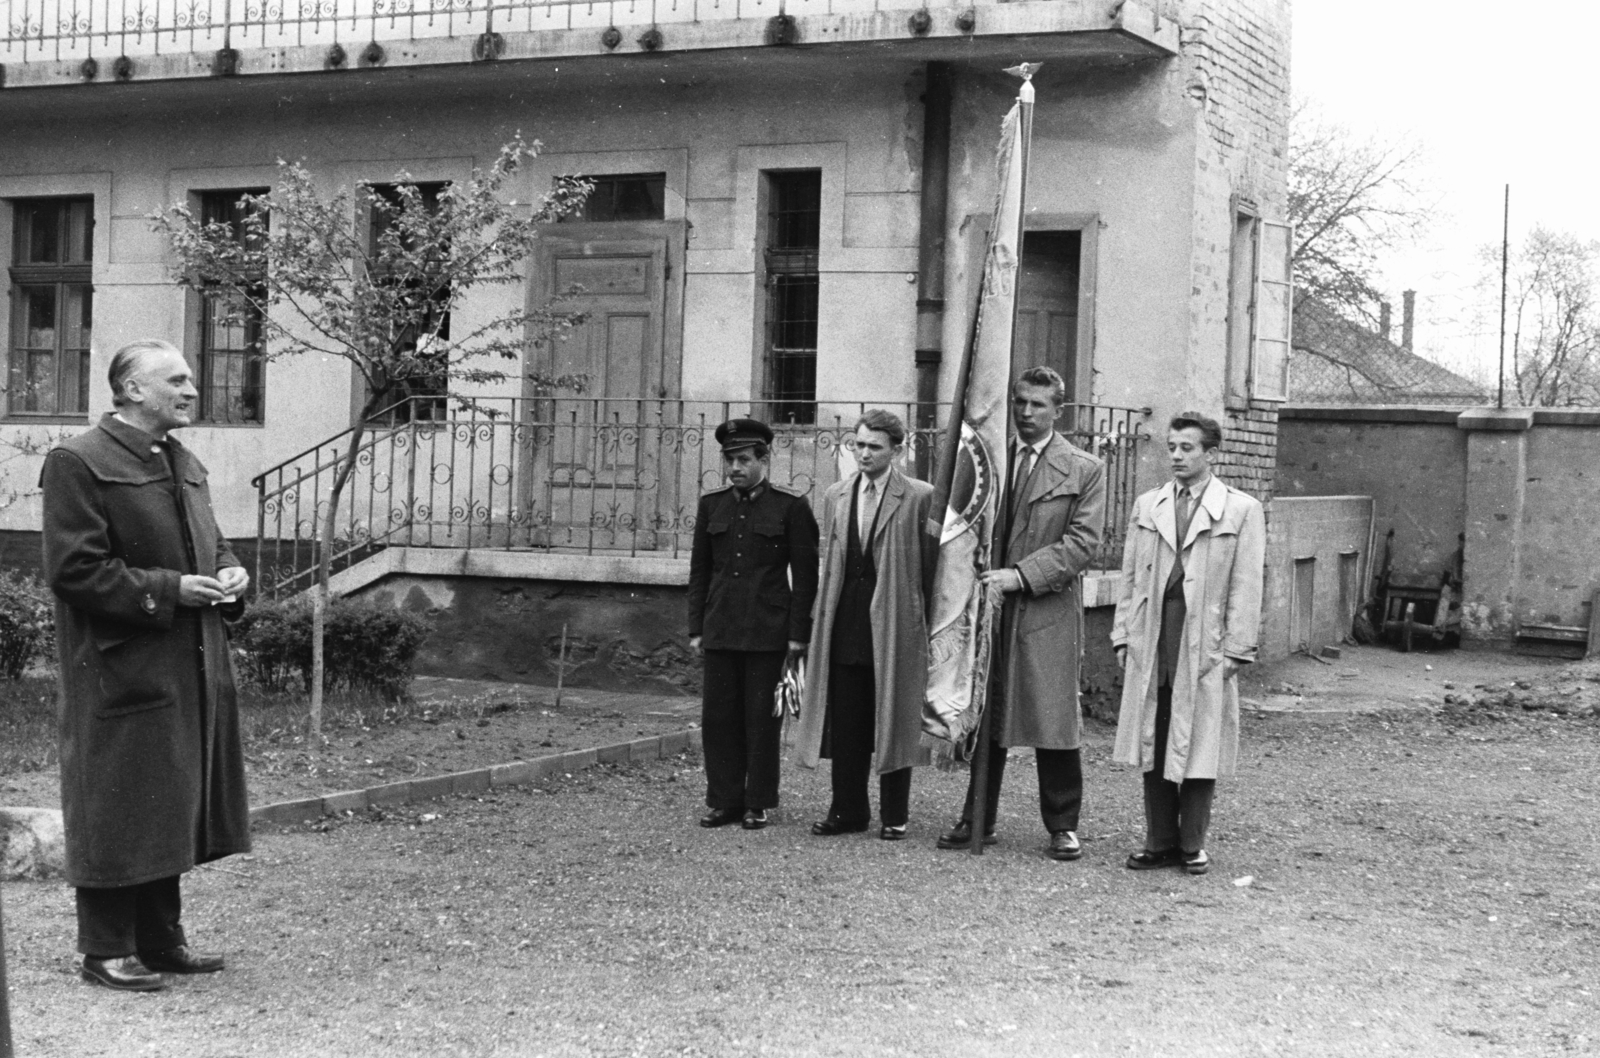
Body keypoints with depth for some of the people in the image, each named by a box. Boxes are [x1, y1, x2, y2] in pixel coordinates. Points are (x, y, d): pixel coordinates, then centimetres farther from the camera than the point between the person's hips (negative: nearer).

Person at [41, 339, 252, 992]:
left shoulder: (186, 466, 16)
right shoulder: (78, 464, -11)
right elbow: (73, 569, -16)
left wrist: (228, 574, 3)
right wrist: (167, 590, -18)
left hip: (191, 670, 8)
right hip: (121, 670, -8)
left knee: (173, 809, 14)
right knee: (118, 812, -1)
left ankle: (161, 938, 25)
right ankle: (106, 951, 10)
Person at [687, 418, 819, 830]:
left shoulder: (791, 506, -3)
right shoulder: (711, 504, 9)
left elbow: (805, 574, -2)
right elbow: (700, 569, 13)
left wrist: (798, 633, -6)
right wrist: (696, 628, 8)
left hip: (769, 633, -4)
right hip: (721, 630, 4)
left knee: (763, 718, 1)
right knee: (717, 716, 4)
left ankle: (758, 803, 11)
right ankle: (724, 800, 13)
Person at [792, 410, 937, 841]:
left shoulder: (919, 497, -3)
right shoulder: (835, 496, 12)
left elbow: (930, 564, -3)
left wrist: (928, 623, -7)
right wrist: (822, 618, 10)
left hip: (895, 624, -4)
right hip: (844, 624, 4)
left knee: (893, 722, 3)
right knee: (844, 724, 7)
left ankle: (895, 815, 13)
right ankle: (847, 809, 17)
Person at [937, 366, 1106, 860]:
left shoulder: (1084, 470, 1)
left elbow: (1081, 542, -7)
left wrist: (1022, 574, -16)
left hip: (1049, 613, -3)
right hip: (988, 605, 3)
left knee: (1053, 721, -2)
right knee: (983, 718, 9)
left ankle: (1062, 826, 10)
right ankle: (977, 821, 18)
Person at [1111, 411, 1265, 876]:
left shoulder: (1242, 511, 1)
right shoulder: (1147, 506, 13)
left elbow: (1246, 588, -2)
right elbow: (1130, 576, 14)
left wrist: (1236, 648, -7)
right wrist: (1123, 636, 8)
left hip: (1205, 645, -3)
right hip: (1152, 643, 4)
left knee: (1199, 748, 2)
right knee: (1152, 746, 6)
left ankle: (1192, 844, 13)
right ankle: (1160, 841, 16)